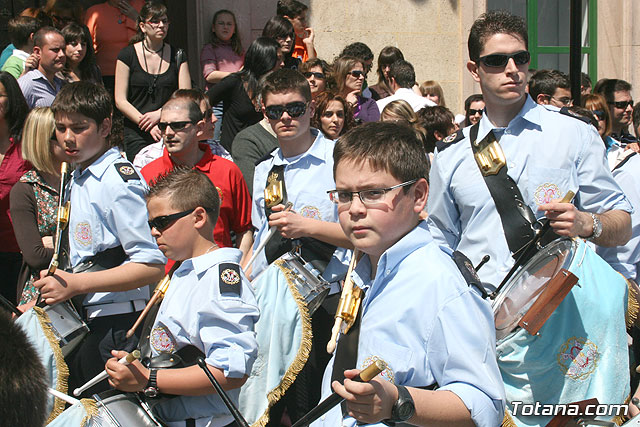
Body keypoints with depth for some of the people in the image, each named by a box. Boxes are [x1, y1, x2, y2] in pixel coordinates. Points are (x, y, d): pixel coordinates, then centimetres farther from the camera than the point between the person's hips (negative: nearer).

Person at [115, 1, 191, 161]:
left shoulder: (177, 56, 9)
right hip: (136, 134, -2)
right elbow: (120, 101, -2)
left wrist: (159, 113, -12)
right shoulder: (127, 55, 2)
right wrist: (148, 126, -12)